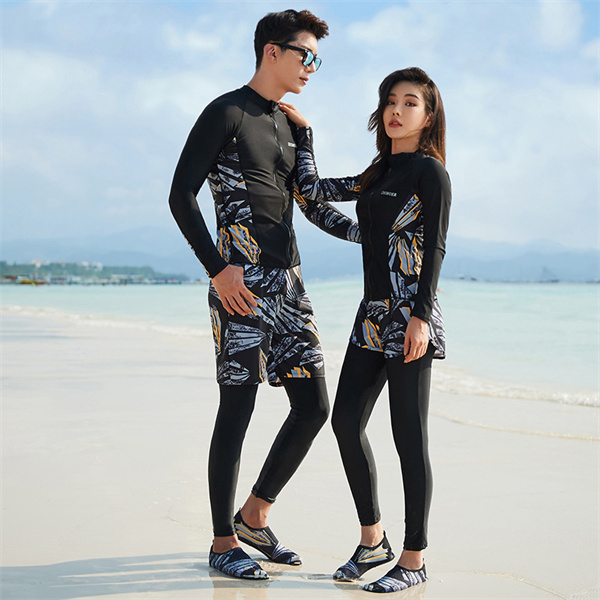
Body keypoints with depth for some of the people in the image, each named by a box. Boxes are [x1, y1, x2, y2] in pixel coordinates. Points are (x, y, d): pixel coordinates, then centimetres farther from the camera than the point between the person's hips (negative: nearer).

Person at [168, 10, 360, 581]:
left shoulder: (291, 125, 20)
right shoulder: (226, 114, -4)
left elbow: (312, 204, 26)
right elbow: (181, 196, -9)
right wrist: (217, 268, -16)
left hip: (288, 282, 8)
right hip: (241, 285, -8)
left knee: (313, 406, 5)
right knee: (236, 409, -3)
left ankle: (254, 517, 22)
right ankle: (224, 542, 10)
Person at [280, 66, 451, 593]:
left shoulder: (430, 170, -5)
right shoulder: (379, 174, 17)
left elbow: (435, 249, -11)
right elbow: (313, 189, 20)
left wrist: (421, 317, -18)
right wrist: (303, 129, 23)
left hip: (409, 317, -8)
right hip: (373, 314, 8)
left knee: (408, 437, -3)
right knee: (346, 421, 6)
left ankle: (413, 559, 8)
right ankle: (373, 540, 19)